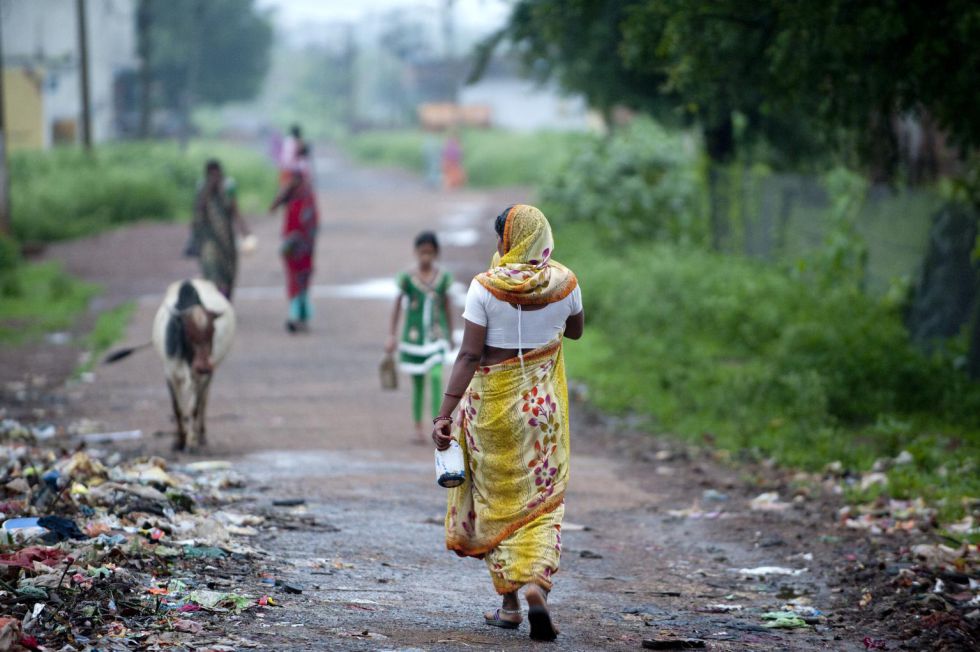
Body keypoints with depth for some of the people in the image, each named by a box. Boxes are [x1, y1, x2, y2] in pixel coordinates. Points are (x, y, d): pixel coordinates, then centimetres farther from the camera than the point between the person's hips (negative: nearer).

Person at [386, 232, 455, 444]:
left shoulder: (443, 277, 0)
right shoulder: (408, 278, -6)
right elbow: (397, 307, 0)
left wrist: (450, 333, 18)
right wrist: (392, 336, -2)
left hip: (436, 336, 0)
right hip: (414, 336, 0)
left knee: (436, 376, -16)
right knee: (417, 382, 9)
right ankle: (418, 428, 21)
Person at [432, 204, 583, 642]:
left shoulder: (485, 287, -16)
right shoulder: (563, 283, -6)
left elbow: (468, 355, -20)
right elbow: (576, 331, 13)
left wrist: (445, 413, -20)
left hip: (492, 400, -2)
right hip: (543, 402, 2)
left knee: (497, 498, 13)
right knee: (543, 499, 10)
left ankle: (509, 602, 17)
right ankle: (537, 582, -14)